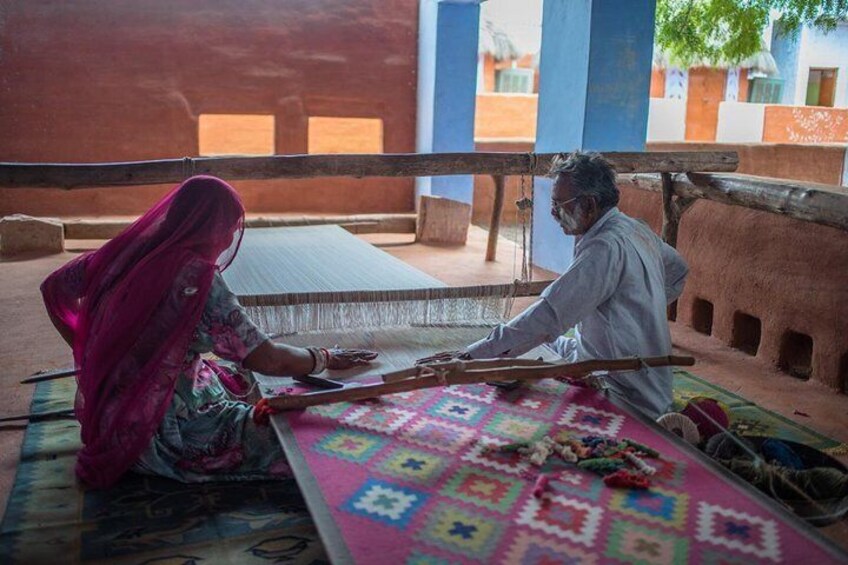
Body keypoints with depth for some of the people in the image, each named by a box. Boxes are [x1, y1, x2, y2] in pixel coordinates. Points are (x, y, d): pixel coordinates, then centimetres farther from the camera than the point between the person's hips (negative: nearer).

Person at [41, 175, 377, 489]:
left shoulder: (126, 252, -2)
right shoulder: (198, 279, -23)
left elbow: (54, 288, 12)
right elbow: (267, 360, -22)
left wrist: (89, 351, 18)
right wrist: (327, 359, -6)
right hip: (152, 437, -9)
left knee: (227, 379, 25)